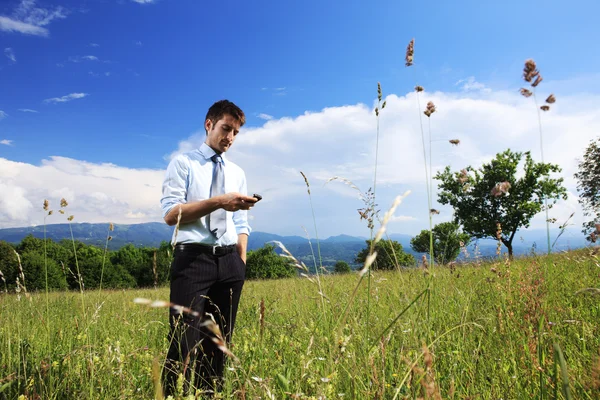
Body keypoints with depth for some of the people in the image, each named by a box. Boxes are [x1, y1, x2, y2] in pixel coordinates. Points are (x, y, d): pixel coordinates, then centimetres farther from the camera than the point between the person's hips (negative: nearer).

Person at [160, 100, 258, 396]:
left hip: (230, 262, 5)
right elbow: (171, 214, -9)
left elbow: (241, 222, 16)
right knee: (185, 341, -6)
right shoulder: (183, 163, 4)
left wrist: (241, 263, 5)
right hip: (193, 258, -5)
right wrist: (218, 202, -19)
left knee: (219, 341, 10)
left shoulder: (237, 173, 19)